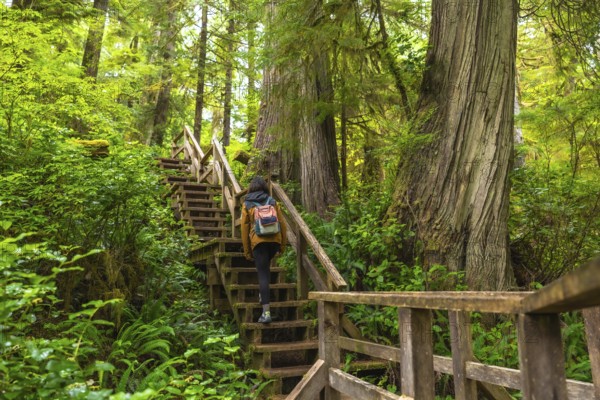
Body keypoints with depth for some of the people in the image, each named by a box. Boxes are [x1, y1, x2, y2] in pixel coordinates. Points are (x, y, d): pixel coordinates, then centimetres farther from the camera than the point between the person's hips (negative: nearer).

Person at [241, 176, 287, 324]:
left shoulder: (247, 204, 8)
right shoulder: (272, 202, 12)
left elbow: (244, 228, 7)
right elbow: (282, 223, 9)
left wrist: (247, 251, 12)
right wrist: (282, 245, 16)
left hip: (258, 241, -2)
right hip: (274, 239, 2)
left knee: (262, 274, -3)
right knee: (266, 267, 28)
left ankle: (266, 312, -8)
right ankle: (263, 295, 29)